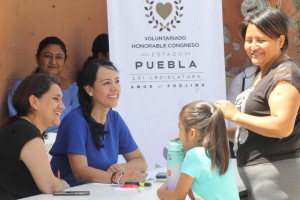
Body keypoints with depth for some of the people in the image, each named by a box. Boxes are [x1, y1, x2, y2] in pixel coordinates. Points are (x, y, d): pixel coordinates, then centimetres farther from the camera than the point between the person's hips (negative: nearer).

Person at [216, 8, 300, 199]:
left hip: (275, 171, -10)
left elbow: (282, 126, -25)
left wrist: (236, 115, -18)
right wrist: (225, 132, 11)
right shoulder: (264, 74, 16)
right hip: (257, 171, 10)